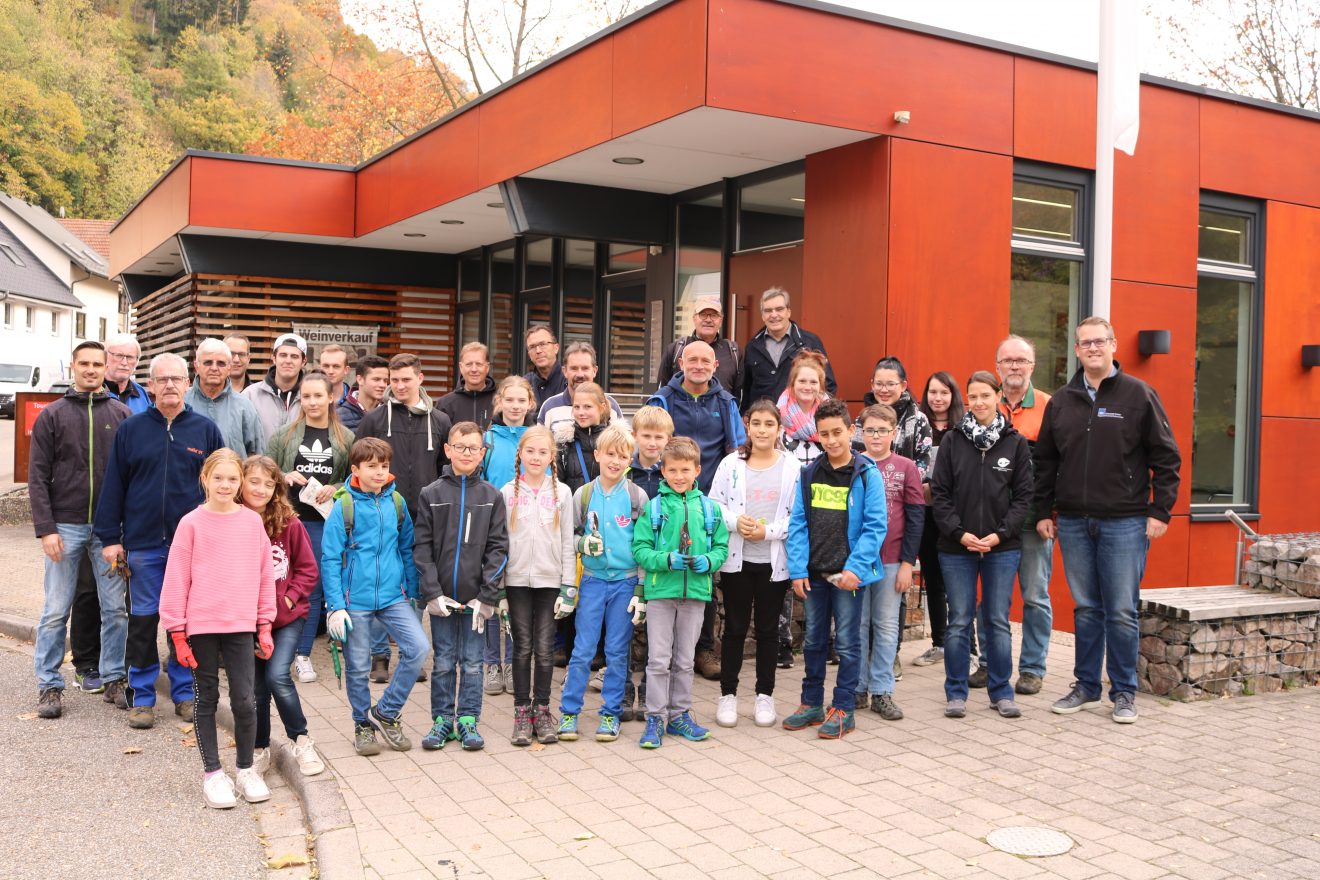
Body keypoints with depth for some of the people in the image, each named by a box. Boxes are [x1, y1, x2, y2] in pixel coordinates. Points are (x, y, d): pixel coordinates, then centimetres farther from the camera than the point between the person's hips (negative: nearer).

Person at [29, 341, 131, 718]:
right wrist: (45, 528, -9)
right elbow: (37, 477, 0)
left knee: (115, 608, 5)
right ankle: (49, 686, 12)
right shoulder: (52, 415, 3)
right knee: (56, 611, 3)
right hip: (65, 527, -1)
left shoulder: (122, 415, 6)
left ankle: (113, 679, 15)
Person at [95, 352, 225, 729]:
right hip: (143, 543, 0)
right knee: (142, 620, 5)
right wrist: (110, 538, 0)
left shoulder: (205, 429, 4)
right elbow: (113, 485, 5)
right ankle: (142, 697, 16)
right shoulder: (131, 429, 4)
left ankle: (185, 691, 20)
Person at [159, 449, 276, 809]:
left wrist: (265, 625, 8)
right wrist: (177, 633, -3)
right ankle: (212, 772, 21)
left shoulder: (253, 522, 4)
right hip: (201, 625, -1)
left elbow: (265, 575, 9)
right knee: (206, 699, 9)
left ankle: (246, 769, 18)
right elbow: (176, 580, -1)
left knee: (245, 701, 0)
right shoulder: (192, 523, -2)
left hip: (241, 625, 1)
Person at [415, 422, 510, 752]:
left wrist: (488, 595, -8)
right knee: (443, 662, 8)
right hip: (441, 597, 0)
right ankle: (442, 720, 19)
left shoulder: (492, 496, 3)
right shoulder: (432, 494, 2)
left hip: (477, 598, 0)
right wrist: (432, 592, -10)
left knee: (472, 663, 7)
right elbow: (422, 547, -1)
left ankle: (468, 721, 18)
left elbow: (498, 548, -1)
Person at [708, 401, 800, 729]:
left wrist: (768, 531, -14)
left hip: (774, 562, 0)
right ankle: (728, 695, 18)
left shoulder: (793, 467, -1)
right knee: (735, 628, 8)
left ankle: (765, 695, 22)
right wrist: (736, 521, -15)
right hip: (737, 560, 0)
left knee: (768, 629, 10)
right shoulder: (731, 464, 2)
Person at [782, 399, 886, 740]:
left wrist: (855, 567, -18)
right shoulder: (808, 474, 4)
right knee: (814, 641, 15)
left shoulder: (866, 475, -7)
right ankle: (812, 703, 27)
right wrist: (797, 569, -5)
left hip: (848, 574, -4)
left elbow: (874, 527, -10)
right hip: (814, 573, 4)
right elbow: (798, 524, 3)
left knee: (846, 643, 4)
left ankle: (843, 709, 14)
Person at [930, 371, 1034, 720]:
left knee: (998, 621, 7)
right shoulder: (952, 440, 1)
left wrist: (1001, 533, -9)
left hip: (1002, 547, 0)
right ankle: (956, 693, 15)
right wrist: (959, 533, -11)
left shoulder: (1016, 443, 3)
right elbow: (939, 493, -1)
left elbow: (1023, 495, 1)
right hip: (956, 547, 0)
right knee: (959, 622, 5)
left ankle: (1001, 691, 18)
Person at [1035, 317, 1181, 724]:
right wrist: (1044, 511, 8)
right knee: (1085, 609, 11)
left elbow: (1166, 457, -2)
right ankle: (1086, 686, 22)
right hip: (1074, 523, 3)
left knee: (1122, 612, 1)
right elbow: (1045, 461, 12)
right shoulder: (1061, 401, 9)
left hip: (1125, 522, -3)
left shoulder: (1139, 395, -2)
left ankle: (1124, 692, 14)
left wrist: (1160, 511, -6)